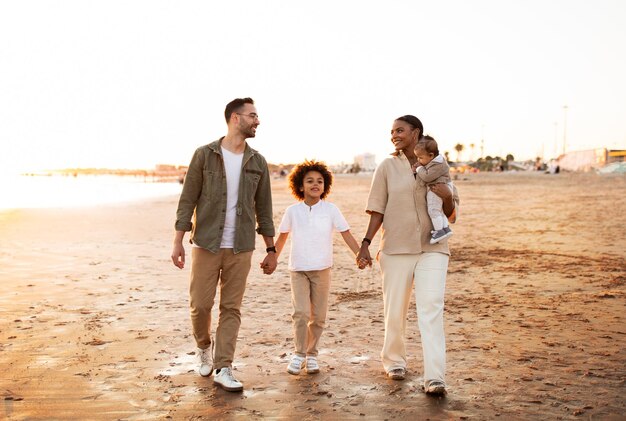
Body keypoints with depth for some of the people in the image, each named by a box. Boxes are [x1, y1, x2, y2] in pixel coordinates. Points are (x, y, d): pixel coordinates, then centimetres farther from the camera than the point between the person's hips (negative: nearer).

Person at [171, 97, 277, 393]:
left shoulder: (258, 162, 6)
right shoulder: (204, 155, -3)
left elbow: (263, 209, 10)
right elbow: (187, 200, -2)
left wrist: (271, 250, 9)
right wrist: (178, 242, -6)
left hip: (240, 248, 2)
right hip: (206, 245, -2)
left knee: (231, 309, 3)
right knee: (200, 305, 2)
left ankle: (222, 369, 10)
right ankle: (204, 347, 32)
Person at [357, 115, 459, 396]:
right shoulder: (387, 166, 3)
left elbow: (450, 216, 10)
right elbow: (377, 210, 3)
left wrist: (447, 197, -11)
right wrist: (365, 243, -6)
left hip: (432, 248, 0)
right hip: (395, 249, 0)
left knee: (431, 309, -10)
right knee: (395, 310, 9)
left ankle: (434, 378, -12)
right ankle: (394, 361, 31)